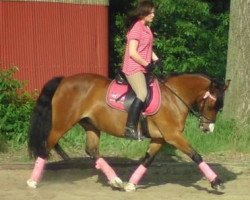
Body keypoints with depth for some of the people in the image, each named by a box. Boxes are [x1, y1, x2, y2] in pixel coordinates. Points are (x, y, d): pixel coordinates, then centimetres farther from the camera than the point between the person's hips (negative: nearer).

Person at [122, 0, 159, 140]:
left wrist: (157, 60, 8)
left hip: (143, 69, 10)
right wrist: (147, 64, -14)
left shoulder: (146, 28, 16)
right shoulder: (137, 28, -13)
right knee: (142, 94, -27)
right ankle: (130, 128, -28)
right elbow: (132, 52, -19)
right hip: (134, 68, -10)